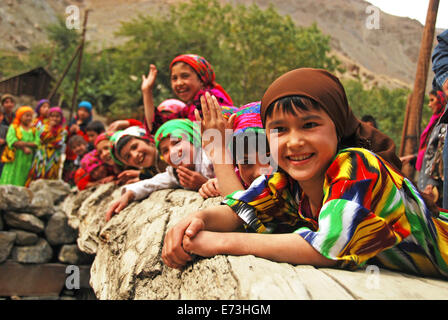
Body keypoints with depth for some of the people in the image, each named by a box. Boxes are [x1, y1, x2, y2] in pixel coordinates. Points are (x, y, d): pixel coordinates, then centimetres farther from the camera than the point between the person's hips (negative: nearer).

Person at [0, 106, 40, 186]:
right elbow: (12, 142, -10)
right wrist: (24, 148, -18)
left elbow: (36, 144, -2)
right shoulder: (13, 127, 5)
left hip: (27, 161, 2)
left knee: (21, 183, 0)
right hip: (13, 160, -2)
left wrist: (24, 143, -15)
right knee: (9, 182, -4)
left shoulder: (34, 130, 12)